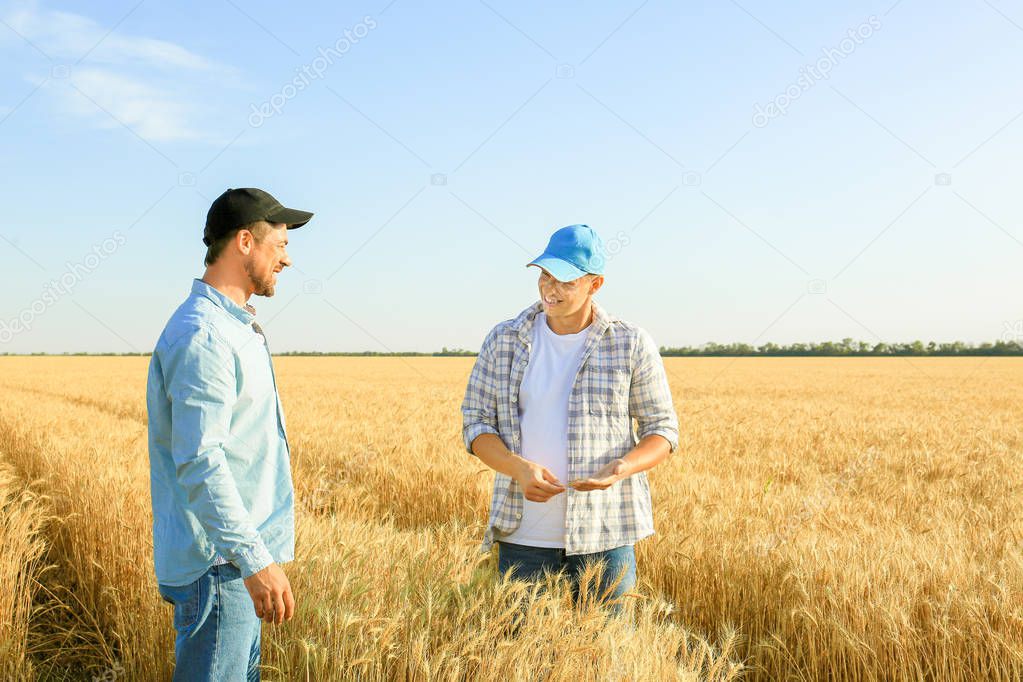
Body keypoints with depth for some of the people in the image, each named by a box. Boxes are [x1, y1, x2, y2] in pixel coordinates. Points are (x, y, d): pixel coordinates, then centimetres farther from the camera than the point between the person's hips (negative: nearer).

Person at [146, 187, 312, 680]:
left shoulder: (236, 326, 14)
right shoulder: (202, 335, -19)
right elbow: (199, 461, -26)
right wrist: (255, 559, -28)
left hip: (238, 553, 10)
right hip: (217, 562, -10)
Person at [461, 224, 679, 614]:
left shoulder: (632, 345, -2)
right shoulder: (503, 341, 3)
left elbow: (663, 430, 3)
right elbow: (475, 422, 4)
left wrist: (622, 468, -18)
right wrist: (518, 467, -16)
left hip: (604, 535, -1)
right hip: (523, 535, 1)